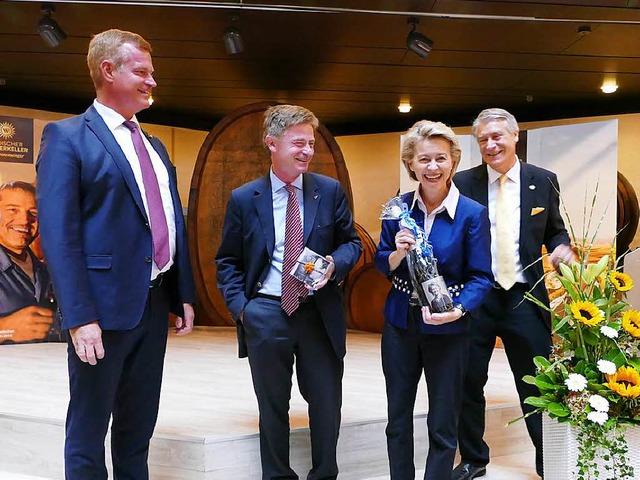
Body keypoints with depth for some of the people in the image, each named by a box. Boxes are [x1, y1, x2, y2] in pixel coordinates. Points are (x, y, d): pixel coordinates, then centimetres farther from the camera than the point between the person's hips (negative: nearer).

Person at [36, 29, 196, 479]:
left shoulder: (155, 147, 17)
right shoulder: (67, 136, -6)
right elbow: (58, 234, -14)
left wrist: (185, 295, 13)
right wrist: (79, 318, -20)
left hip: (156, 303, 7)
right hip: (105, 306, -7)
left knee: (139, 426, 17)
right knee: (89, 430, 6)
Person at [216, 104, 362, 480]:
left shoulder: (330, 191, 1)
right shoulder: (243, 199, 0)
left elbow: (352, 242, 8)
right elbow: (228, 261, 5)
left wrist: (334, 264, -13)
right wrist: (240, 305, -7)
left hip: (319, 312, 1)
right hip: (265, 314, 0)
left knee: (327, 404, 10)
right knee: (272, 406, 14)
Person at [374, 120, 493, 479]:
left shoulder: (473, 214, -11)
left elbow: (481, 276, -9)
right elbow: (382, 266, 4)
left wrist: (457, 311, -26)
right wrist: (398, 253, -18)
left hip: (448, 328, -3)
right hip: (400, 323, 3)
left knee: (443, 426, 7)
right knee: (398, 419, 15)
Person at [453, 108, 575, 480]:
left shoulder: (544, 181, 3)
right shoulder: (463, 183, 0)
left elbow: (555, 229, 13)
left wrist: (561, 247, -9)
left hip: (525, 298, 0)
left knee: (537, 386, 6)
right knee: (469, 383, 11)